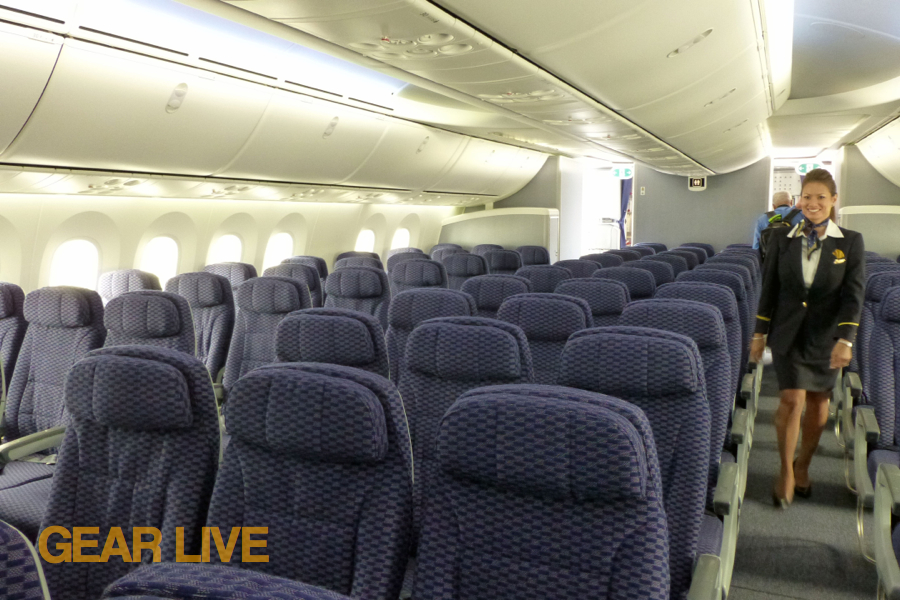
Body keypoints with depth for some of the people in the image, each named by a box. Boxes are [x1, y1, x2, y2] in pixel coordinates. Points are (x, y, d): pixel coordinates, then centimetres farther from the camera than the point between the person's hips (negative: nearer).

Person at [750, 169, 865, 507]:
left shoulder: (850, 242, -3)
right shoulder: (782, 239, 0)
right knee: (792, 400, -9)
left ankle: (803, 465, 32)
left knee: (818, 403, 11)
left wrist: (845, 340, -19)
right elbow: (769, 288, 4)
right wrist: (760, 333, 4)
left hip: (825, 336, 1)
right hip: (788, 333, -1)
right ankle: (786, 470, 11)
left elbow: (853, 294, -8)